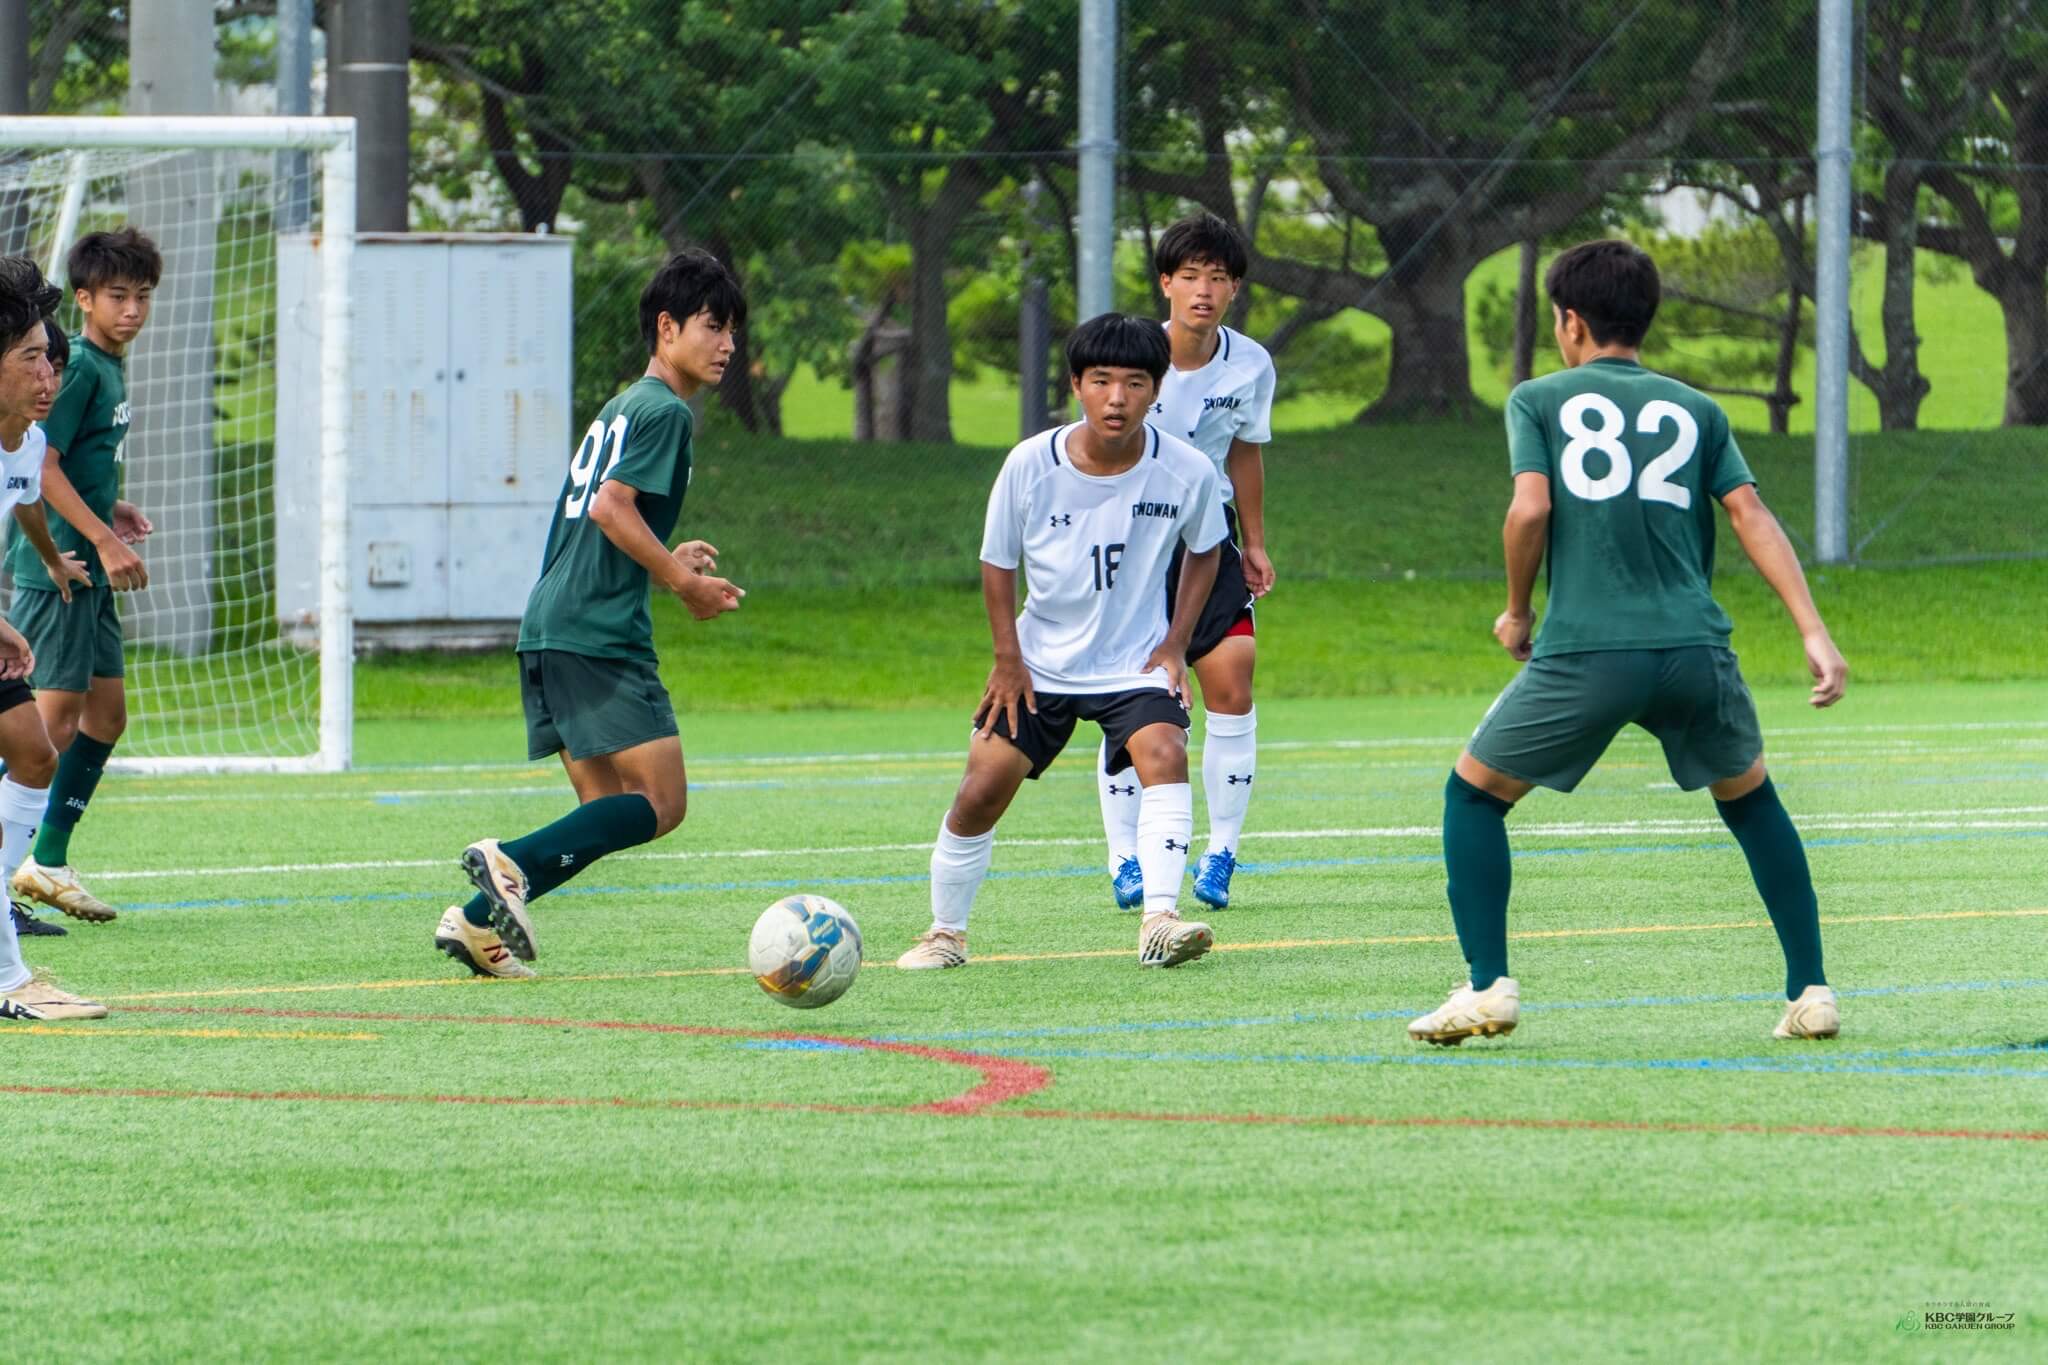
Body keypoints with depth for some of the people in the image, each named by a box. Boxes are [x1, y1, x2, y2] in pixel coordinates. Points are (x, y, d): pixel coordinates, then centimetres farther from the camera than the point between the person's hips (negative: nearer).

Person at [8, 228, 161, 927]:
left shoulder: (111, 369, 15)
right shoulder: (78, 367, -14)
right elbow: (42, 467, -20)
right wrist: (103, 538, -21)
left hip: (87, 569, 10)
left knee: (106, 713, 13)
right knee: (56, 717, -11)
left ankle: (48, 862, 19)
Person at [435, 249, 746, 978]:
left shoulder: (622, 407, 23)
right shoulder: (665, 410, -6)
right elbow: (611, 507, -17)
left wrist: (665, 562, 21)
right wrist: (683, 581, -9)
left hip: (547, 626, 10)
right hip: (599, 632, -10)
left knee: (607, 812, 10)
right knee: (660, 801, -10)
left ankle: (480, 919, 0)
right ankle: (513, 864, -22)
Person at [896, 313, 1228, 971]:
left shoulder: (1187, 472, -15)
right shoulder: (1031, 466, -16)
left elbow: (1204, 551, 5)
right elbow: (997, 562, 0)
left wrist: (1175, 644, -3)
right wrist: (1008, 659, -6)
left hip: (1136, 664, -1)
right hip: (1040, 664, 1)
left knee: (1163, 754, -28)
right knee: (982, 789, -4)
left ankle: (1160, 919, -33)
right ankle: (945, 933, 17)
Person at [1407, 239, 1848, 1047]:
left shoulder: (1539, 400, 10)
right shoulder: (1694, 411, 17)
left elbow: (1530, 508, -4)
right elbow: (1751, 515, 6)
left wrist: (1517, 615, 11)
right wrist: (1813, 633, 0)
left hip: (1586, 653, -3)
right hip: (1696, 649, 3)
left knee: (1474, 792, 16)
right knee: (1749, 799, 25)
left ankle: (1488, 986, 4)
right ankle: (1811, 991, 18)